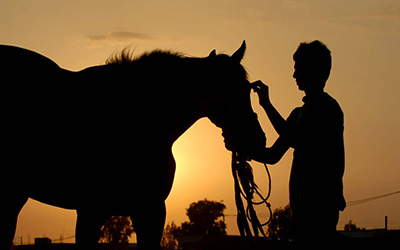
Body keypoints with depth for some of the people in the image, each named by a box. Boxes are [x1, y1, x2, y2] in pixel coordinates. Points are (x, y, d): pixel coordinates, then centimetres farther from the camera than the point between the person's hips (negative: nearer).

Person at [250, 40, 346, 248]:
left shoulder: (328, 108, -6)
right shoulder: (300, 113, 22)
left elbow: (297, 139, -18)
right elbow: (273, 155, 22)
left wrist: (267, 105, -12)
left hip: (321, 202, -9)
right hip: (304, 203, 9)